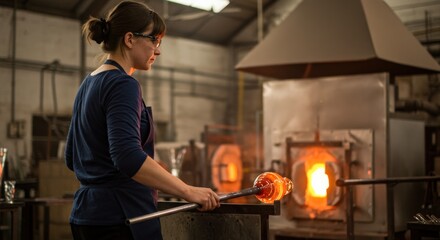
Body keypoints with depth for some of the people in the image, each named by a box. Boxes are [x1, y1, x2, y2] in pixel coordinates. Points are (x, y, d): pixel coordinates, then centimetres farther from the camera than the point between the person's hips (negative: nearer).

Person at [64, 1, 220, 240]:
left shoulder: (88, 84, 14)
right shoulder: (122, 85, -14)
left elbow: (72, 157, 21)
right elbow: (128, 155, -28)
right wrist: (188, 191, -26)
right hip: (119, 217, -9)